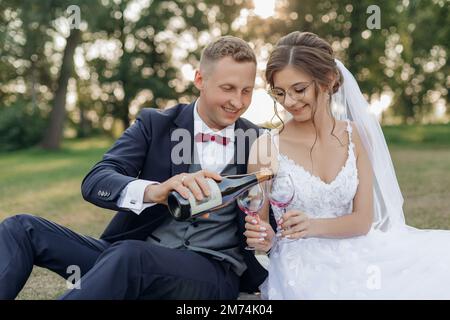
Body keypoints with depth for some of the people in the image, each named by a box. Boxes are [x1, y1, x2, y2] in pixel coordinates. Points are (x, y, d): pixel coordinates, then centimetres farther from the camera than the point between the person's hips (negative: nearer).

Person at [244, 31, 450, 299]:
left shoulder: (354, 136, 2)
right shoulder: (267, 148, -8)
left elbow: (364, 219, -2)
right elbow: (258, 225, -1)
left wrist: (314, 226, -20)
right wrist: (265, 239, -24)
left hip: (352, 256, 4)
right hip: (301, 265, -3)